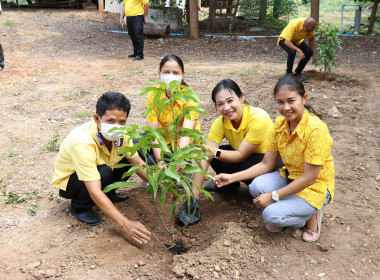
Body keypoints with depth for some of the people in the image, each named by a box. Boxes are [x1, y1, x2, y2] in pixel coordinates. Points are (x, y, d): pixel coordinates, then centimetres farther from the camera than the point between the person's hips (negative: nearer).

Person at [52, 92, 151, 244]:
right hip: (68, 181, -6)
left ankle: (109, 193, 8)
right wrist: (125, 223, -47)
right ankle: (79, 207, -7)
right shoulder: (82, 143, -38)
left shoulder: (121, 134, -18)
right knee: (104, 173, -37)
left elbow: (138, 163, -5)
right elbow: (95, 192, -42)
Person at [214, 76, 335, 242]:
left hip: (315, 188, -6)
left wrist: (273, 197, -23)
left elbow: (309, 178, -25)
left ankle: (311, 216, 4)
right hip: (289, 178, 6)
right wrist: (232, 177, -11)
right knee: (257, 187, -24)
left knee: (271, 214, -25)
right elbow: (266, 164, -2)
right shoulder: (280, 124, -6)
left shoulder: (316, 129, -27)